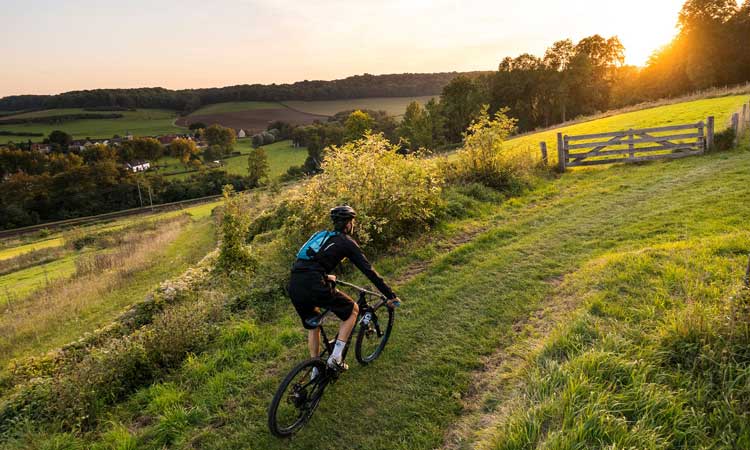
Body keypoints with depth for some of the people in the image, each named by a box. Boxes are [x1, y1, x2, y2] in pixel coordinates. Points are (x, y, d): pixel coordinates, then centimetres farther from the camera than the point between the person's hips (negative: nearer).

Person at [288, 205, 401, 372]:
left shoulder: (320, 235, 26)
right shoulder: (346, 242, 8)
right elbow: (369, 271, 6)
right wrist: (390, 295, 10)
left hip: (294, 286, 7)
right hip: (314, 286, -7)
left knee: (313, 326, 28)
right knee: (353, 310, 15)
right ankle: (335, 357, 11)